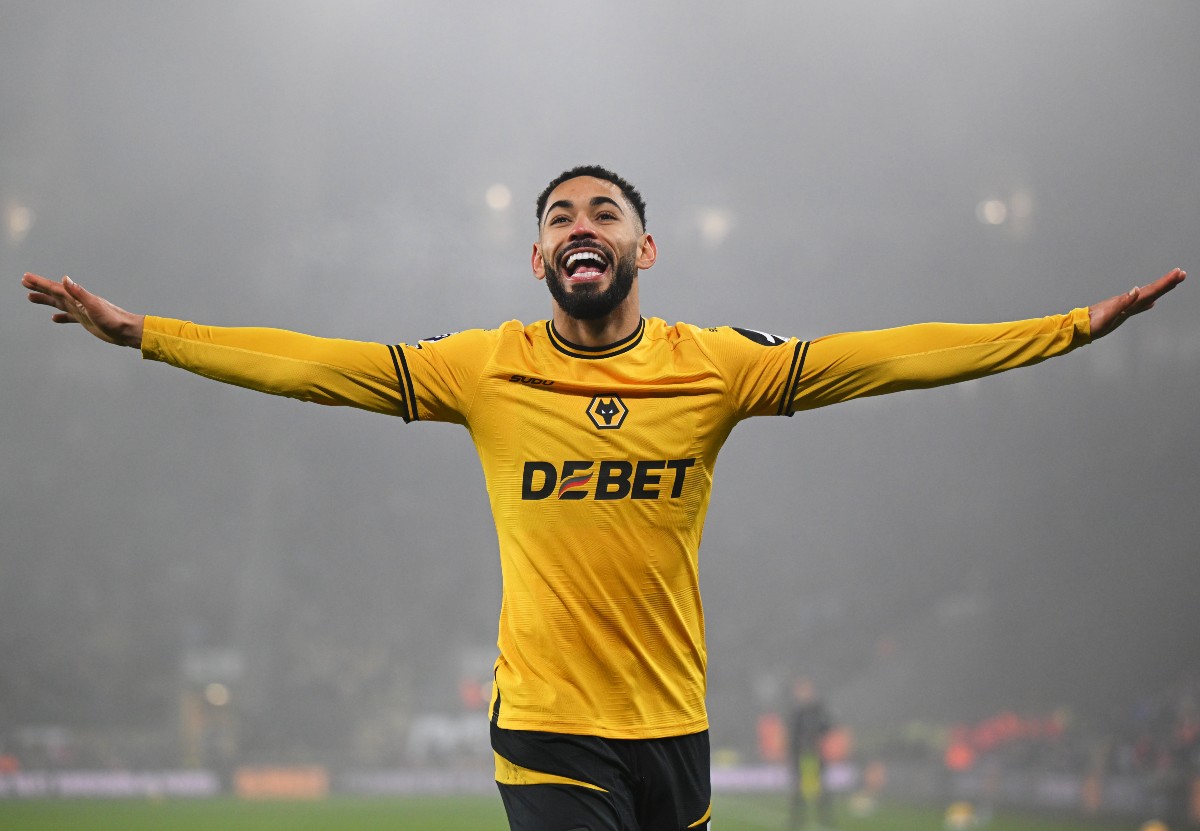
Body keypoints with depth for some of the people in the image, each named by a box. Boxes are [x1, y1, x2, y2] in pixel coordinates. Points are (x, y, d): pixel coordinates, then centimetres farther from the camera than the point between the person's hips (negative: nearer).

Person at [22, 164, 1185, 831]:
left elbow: (886, 358, -2)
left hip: (673, 723, 2)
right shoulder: (486, 369, -1)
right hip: (546, 726, -2)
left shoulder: (713, 365, 0)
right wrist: (139, 332, -6)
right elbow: (312, 364, -2)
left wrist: (1076, 327, -7)